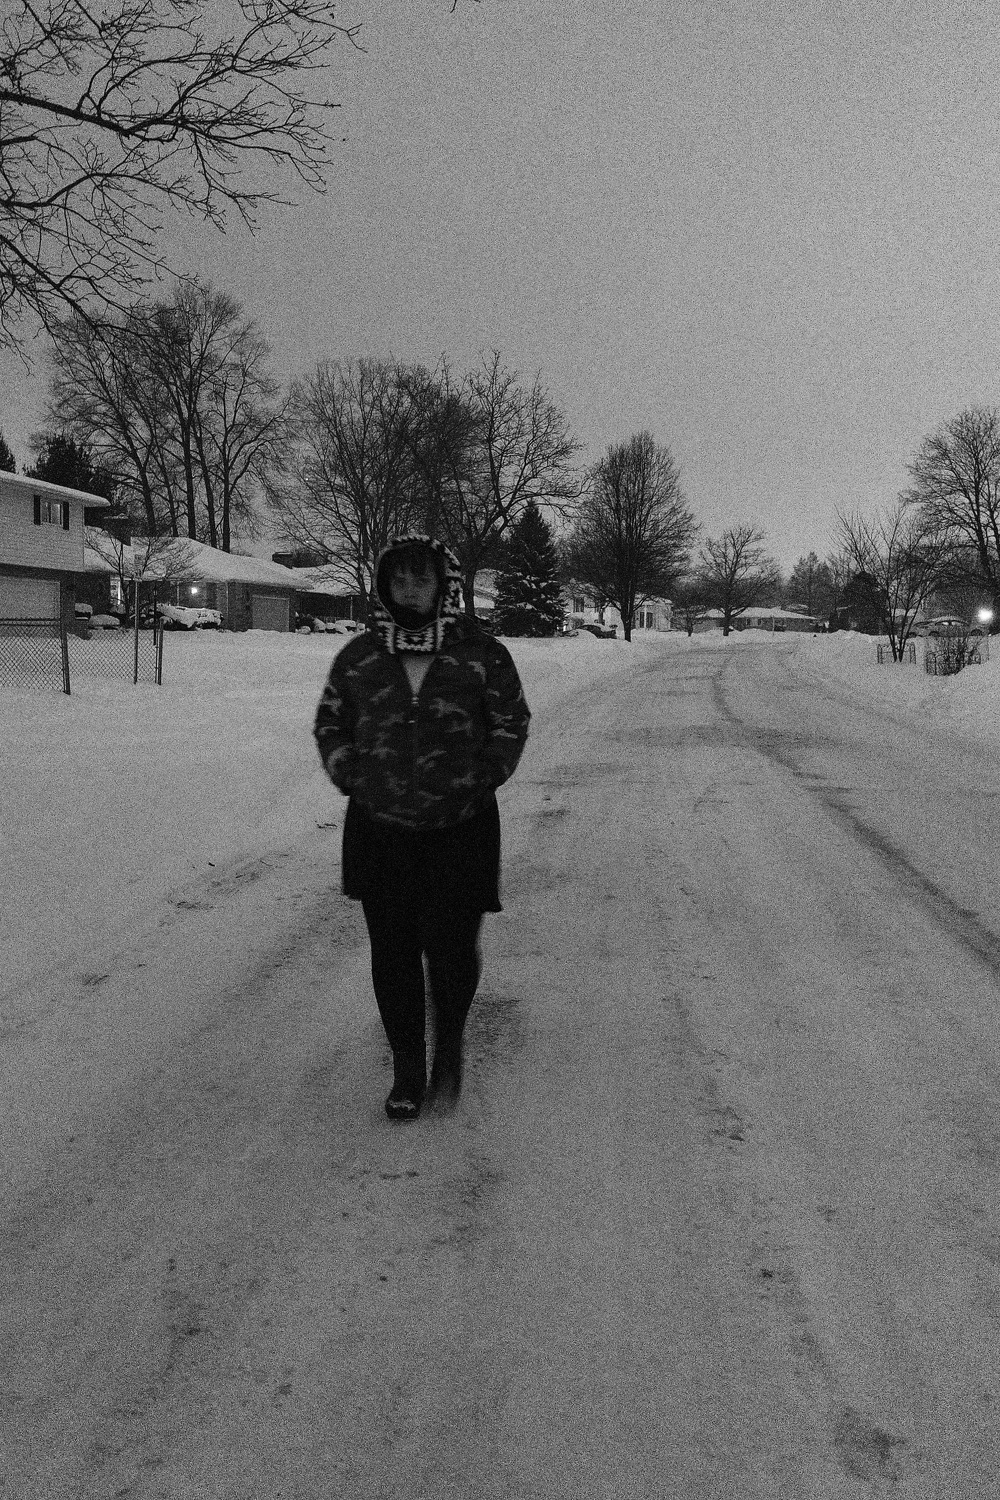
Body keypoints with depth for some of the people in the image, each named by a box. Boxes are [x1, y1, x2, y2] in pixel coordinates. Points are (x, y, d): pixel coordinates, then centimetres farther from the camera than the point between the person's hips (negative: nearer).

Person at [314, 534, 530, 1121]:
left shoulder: (481, 652, -2)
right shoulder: (359, 657, 4)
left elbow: (512, 721, 6)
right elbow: (330, 723, 15)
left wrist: (482, 780, -3)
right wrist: (350, 777, 2)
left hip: (460, 830, -2)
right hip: (379, 830, 2)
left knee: (451, 949, -4)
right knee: (393, 953, 7)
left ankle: (450, 1044, 27)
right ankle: (407, 1071, 24)